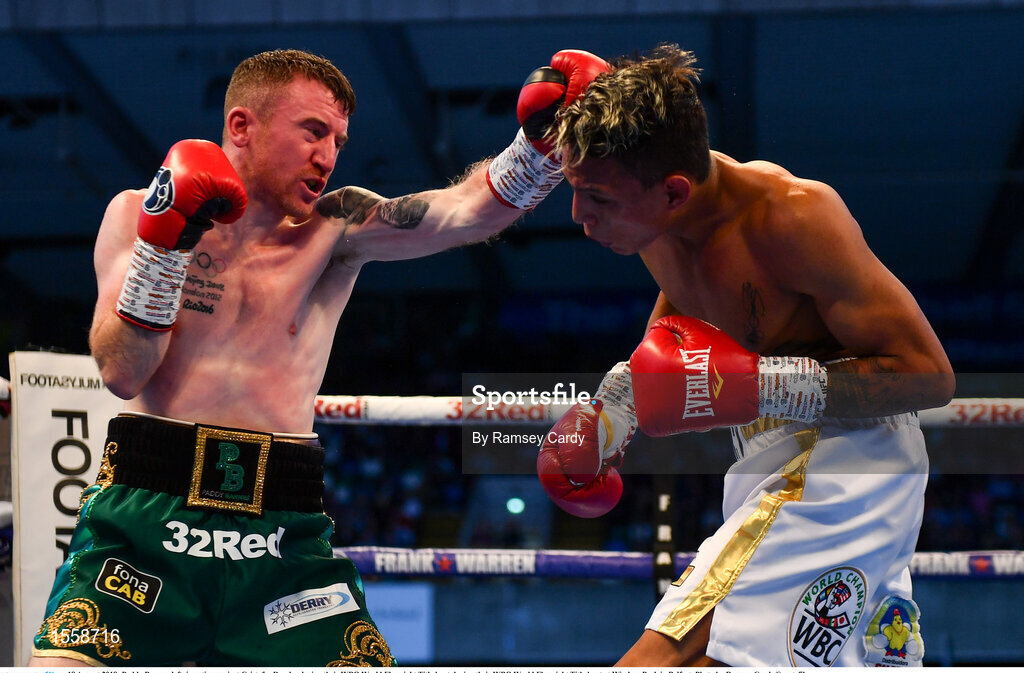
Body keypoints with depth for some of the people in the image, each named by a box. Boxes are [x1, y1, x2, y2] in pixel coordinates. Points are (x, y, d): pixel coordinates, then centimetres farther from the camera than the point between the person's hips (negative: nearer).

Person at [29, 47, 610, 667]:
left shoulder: (337, 229, 9)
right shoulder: (136, 214, 8)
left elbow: (471, 211, -6)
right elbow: (123, 374, -3)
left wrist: (544, 135, -21)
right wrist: (163, 240, -11)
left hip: (284, 537, 2)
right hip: (144, 522, -2)